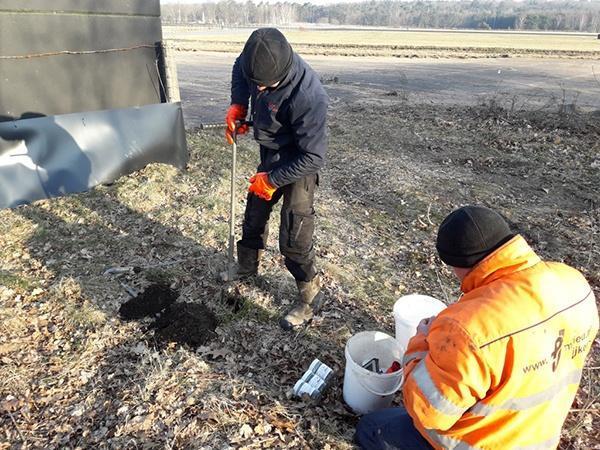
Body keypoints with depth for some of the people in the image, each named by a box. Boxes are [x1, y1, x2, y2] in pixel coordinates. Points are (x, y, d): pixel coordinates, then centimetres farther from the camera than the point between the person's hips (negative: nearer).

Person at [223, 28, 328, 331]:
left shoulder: (307, 97, -36)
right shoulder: (261, 63, -15)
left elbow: (313, 157, -28)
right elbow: (239, 68, 12)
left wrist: (272, 180, -20)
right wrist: (237, 104, -4)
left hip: (298, 167, -8)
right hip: (270, 156, 8)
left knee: (293, 239, -4)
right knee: (254, 215, 22)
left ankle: (310, 297, 18)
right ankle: (246, 266, 47)